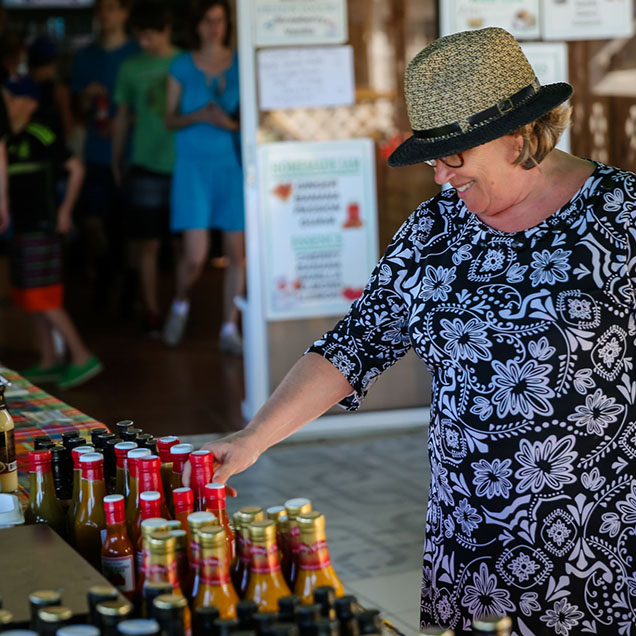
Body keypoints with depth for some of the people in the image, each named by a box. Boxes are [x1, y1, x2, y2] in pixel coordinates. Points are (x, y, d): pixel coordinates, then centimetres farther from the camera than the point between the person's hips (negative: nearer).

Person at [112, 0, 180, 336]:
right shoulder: (131, 68, 6)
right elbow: (123, 117, 14)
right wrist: (116, 162, 15)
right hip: (147, 167, 1)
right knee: (148, 243, 1)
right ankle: (151, 312, 9)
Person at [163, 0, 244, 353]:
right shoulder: (182, 66, 5)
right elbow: (170, 120, 6)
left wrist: (233, 123, -13)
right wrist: (199, 115, -12)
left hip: (233, 164, 1)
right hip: (194, 164, -1)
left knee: (236, 251, -1)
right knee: (195, 255, -8)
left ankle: (229, 330, 11)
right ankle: (180, 304, 23)